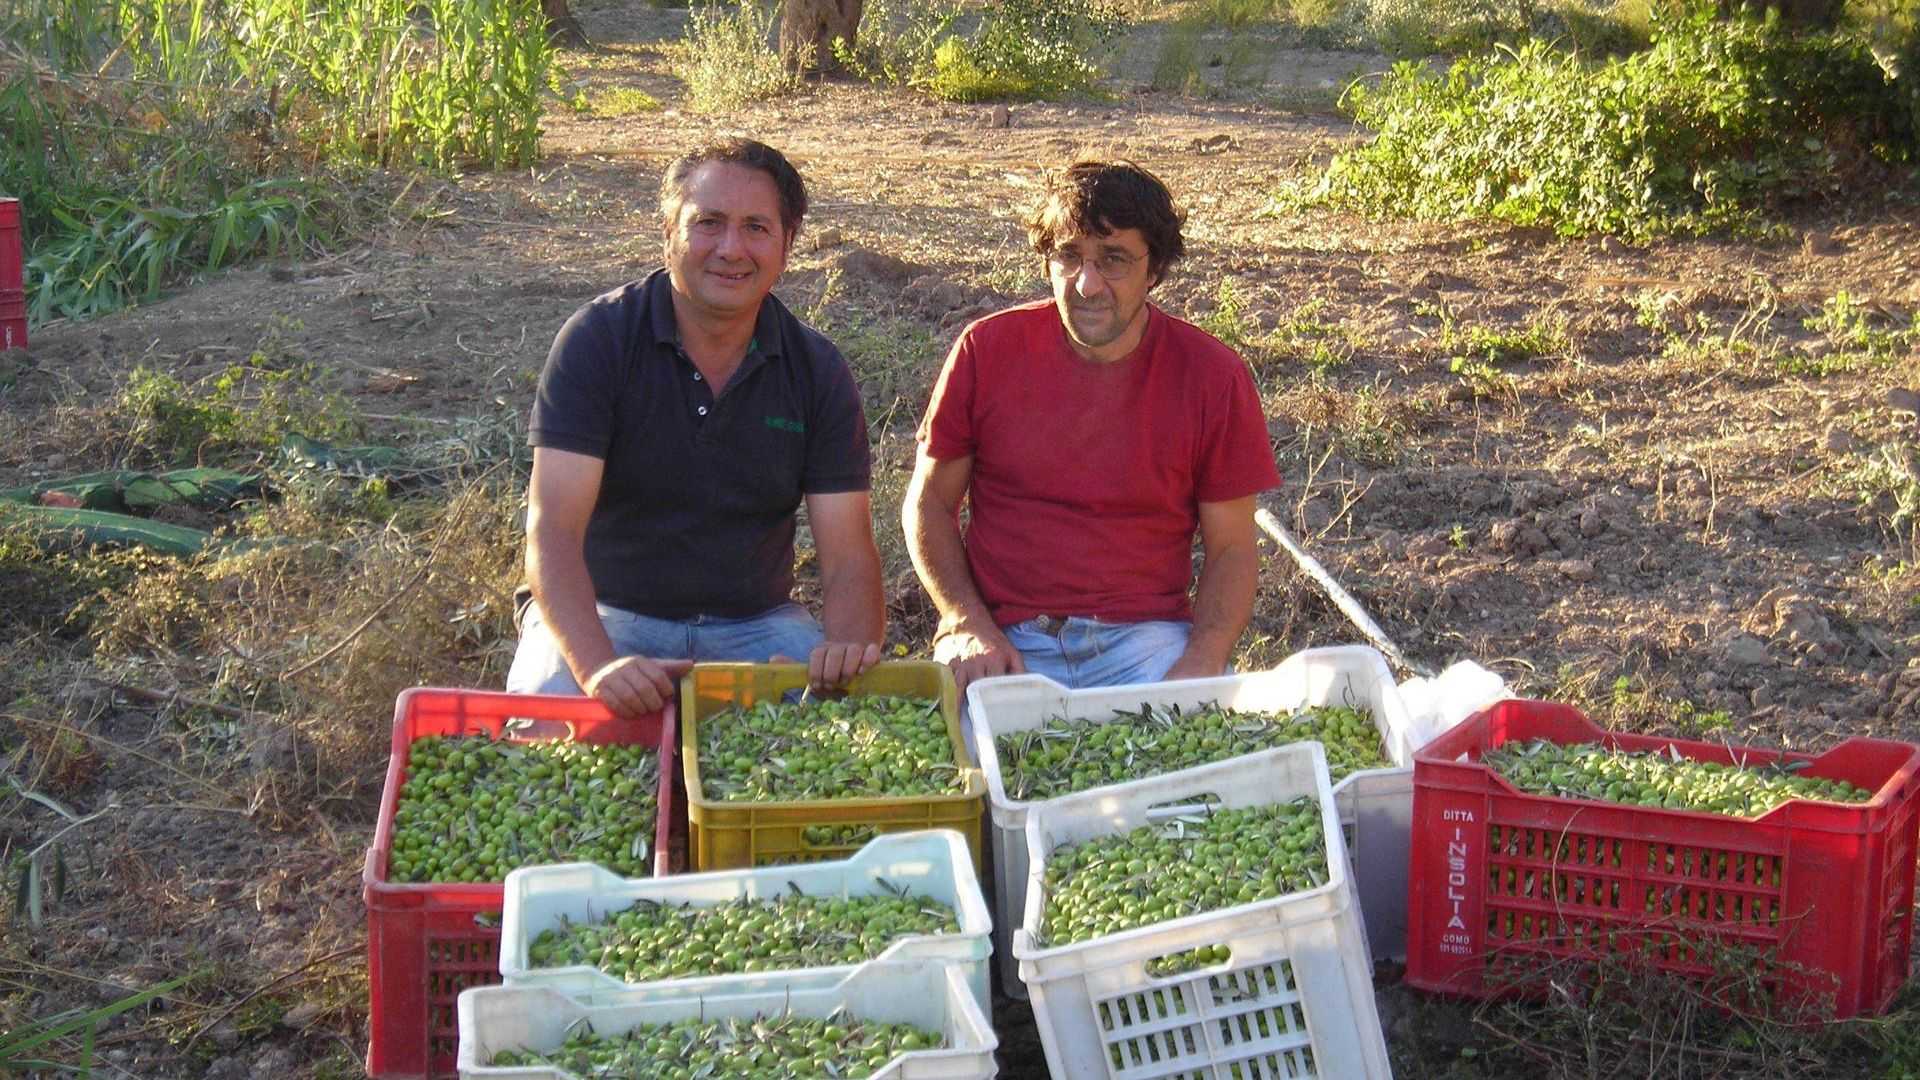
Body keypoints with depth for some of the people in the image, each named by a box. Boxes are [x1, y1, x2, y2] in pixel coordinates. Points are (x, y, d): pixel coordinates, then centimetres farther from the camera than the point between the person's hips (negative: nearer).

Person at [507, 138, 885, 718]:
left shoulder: (816, 370, -1)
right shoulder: (597, 339, -11)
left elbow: (848, 556, -5)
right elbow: (553, 529, -20)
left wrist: (852, 647, -29)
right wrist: (598, 665, -37)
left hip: (754, 624, 3)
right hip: (607, 614, -3)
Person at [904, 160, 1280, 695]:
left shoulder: (1213, 376, -1)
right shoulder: (987, 350, 0)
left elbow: (1231, 549, 4)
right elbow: (929, 503, 8)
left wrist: (1198, 667, -13)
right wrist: (970, 626, -8)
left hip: (1145, 634, 1)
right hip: (1005, 637, 0)